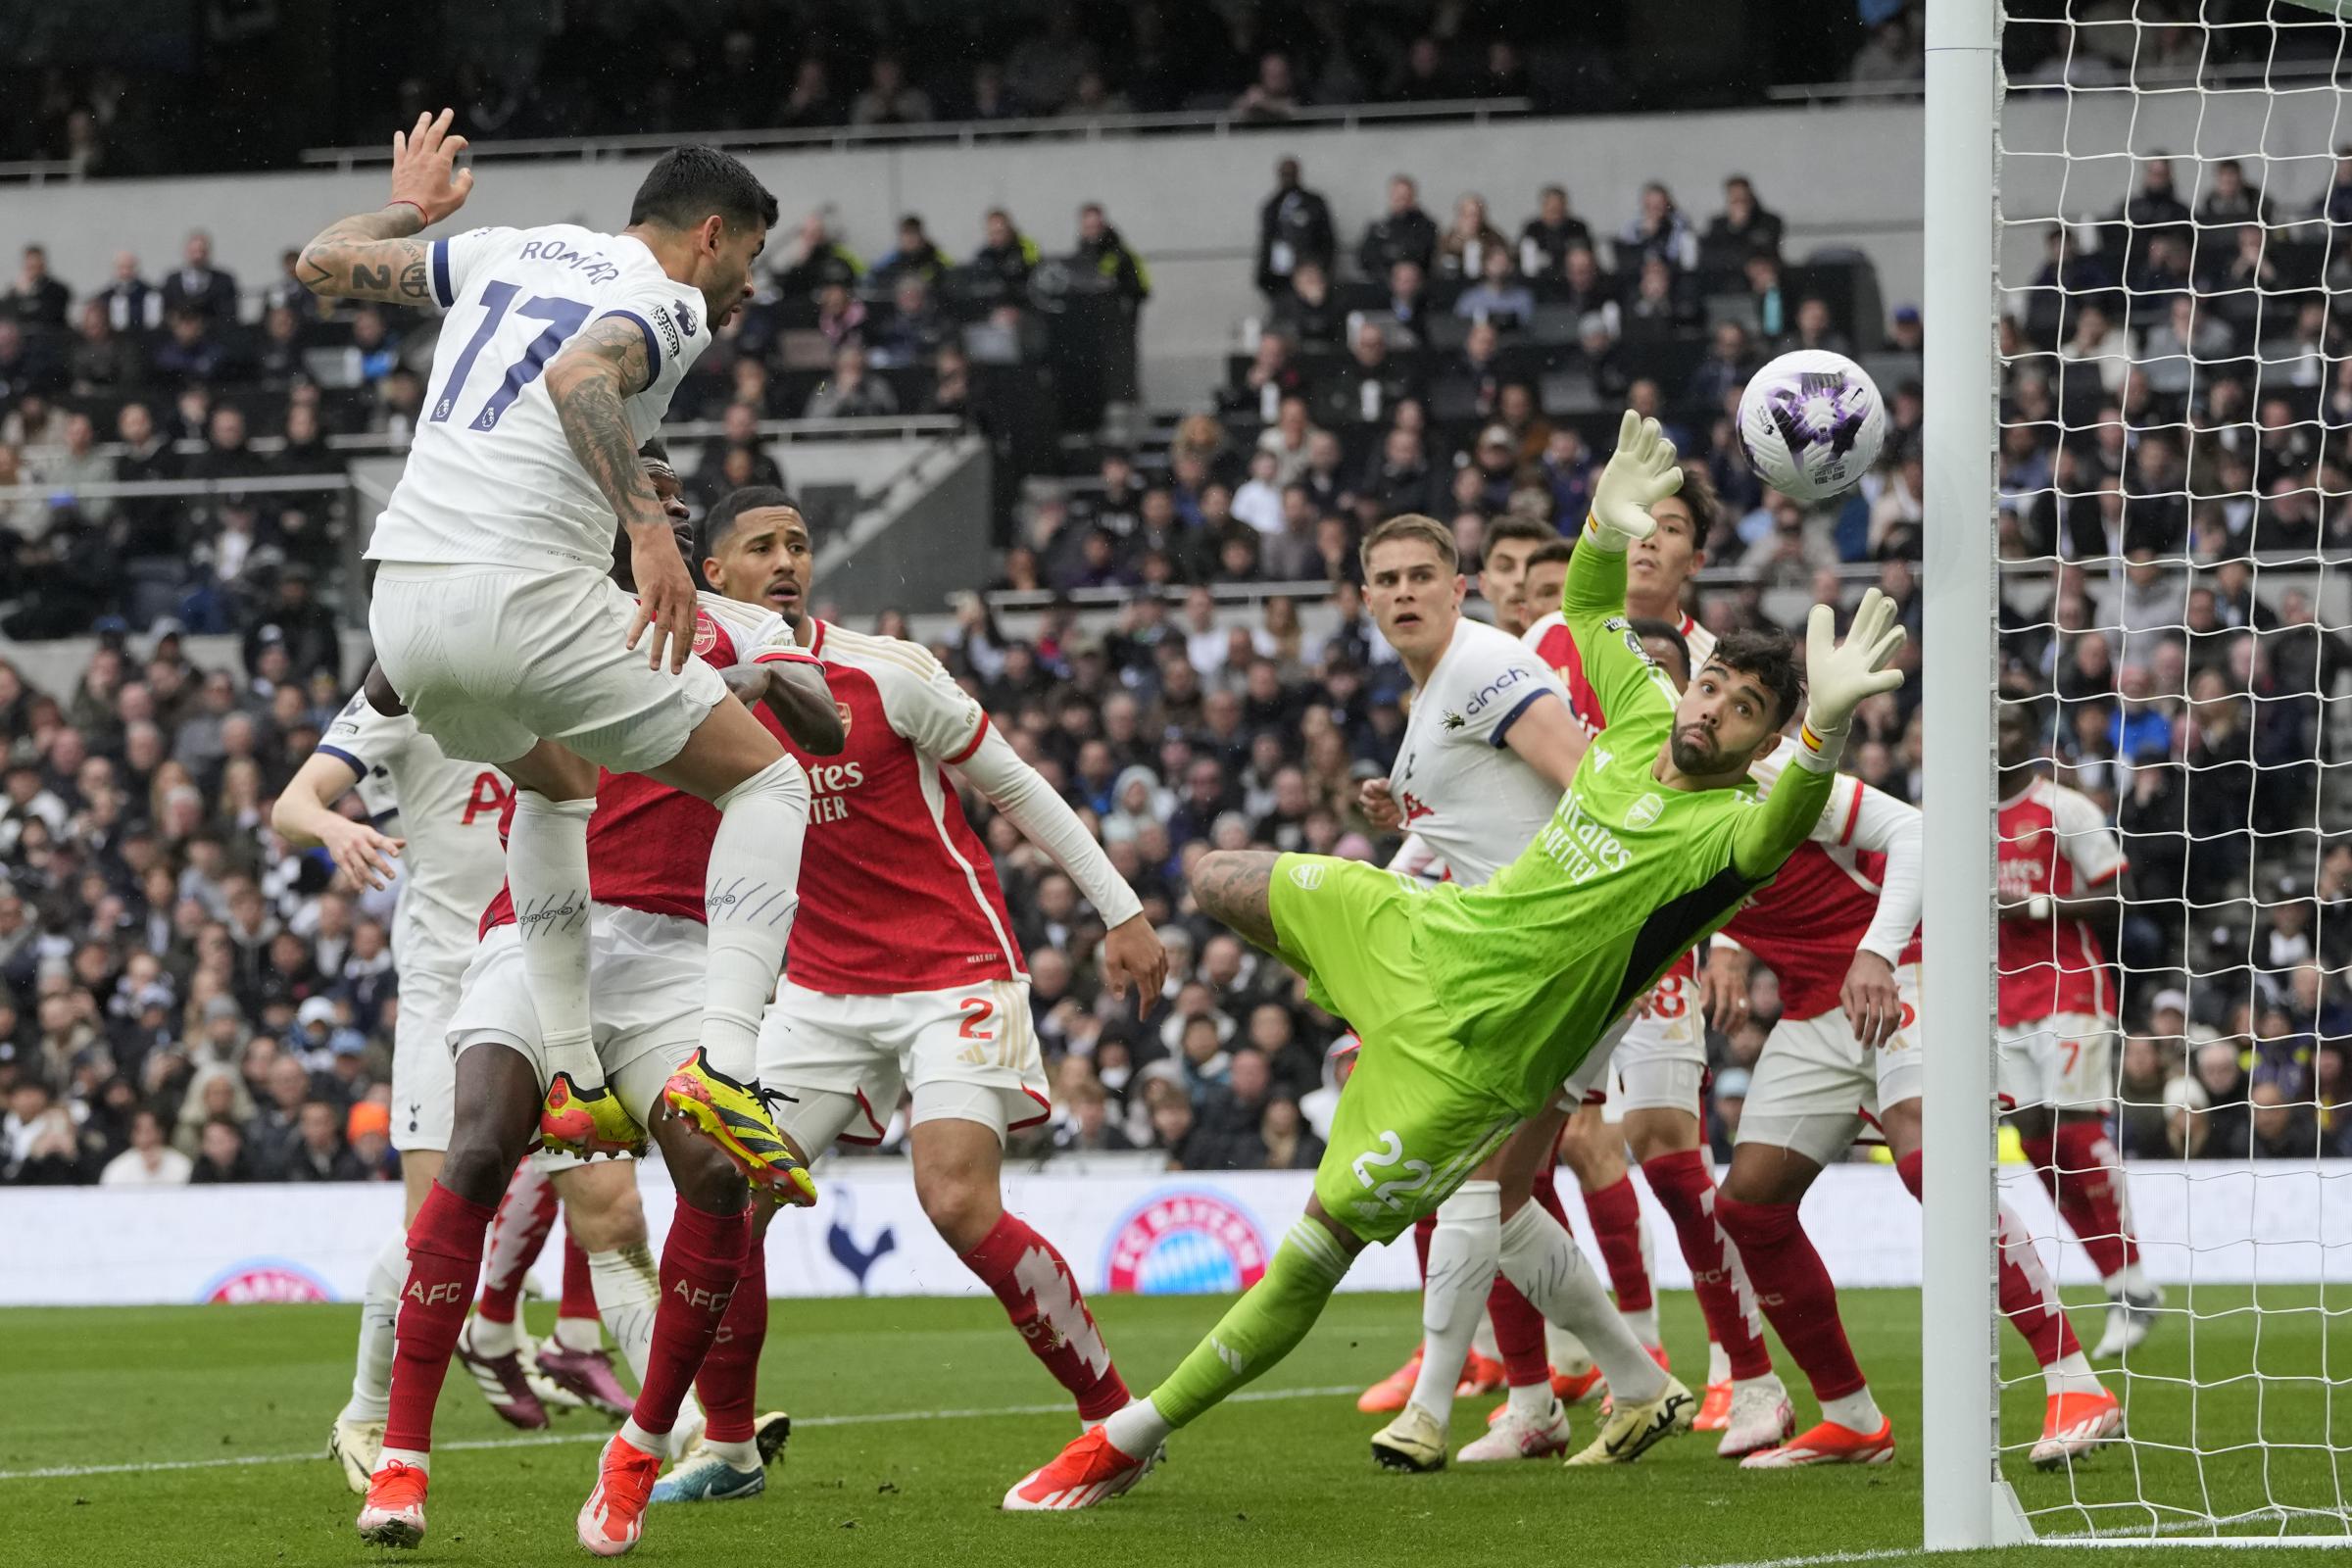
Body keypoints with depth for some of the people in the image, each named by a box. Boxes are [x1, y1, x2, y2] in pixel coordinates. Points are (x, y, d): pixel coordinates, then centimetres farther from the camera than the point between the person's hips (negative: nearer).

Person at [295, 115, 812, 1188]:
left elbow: (322, 263, 27)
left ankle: (567, 1078, 27)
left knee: (553, 786, 36)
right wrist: (650, 528, -33)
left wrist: (409, 209, 46)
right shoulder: (669, 302, 0)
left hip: (402, 605, 7)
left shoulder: (515, 251, 21)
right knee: (768, 780, 6)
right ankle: (720, 1067, -13)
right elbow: (577, 378, -23)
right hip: (526, 594, -7)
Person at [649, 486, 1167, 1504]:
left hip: (955, 973, -5)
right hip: (821, 988, 5)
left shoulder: (885, 673, -11)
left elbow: (1015, 786, -2)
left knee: (960, 1206, -19)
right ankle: (725, 1448, 10)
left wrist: (1122, 912, -2)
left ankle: (1115, 1419, -5)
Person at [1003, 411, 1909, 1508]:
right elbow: (1588, 613, 16)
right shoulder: (1644, 722, 0)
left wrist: (1826, 729, -64)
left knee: (1324, 1238, -9)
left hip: (1472, 1051, -8)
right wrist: (1609, 525, -5)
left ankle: (1131, 1441, 5)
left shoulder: (1725, 831, -21)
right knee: (1221, 882, 22)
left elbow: (1781, 832, -46)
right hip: (1429, 927, 8)